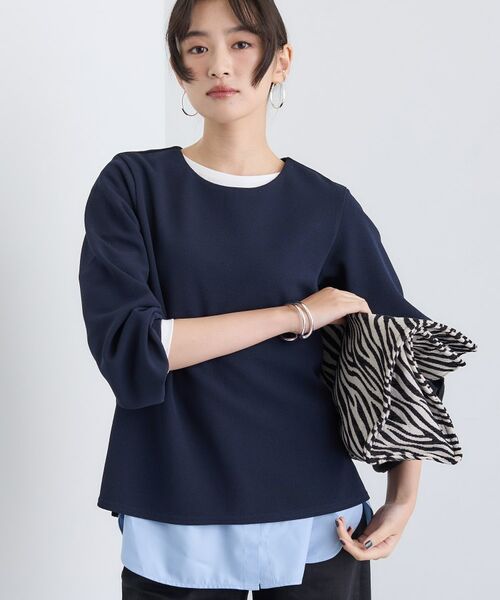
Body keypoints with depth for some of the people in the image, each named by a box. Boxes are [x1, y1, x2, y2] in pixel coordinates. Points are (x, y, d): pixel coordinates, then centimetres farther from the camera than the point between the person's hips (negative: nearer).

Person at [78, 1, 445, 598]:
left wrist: (403, 500, -4)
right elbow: (124, 346, -13)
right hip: (175, 527, -1)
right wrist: (299, 315, -13)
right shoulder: (132, 184, -1)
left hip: (316, 524, 1)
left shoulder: (328, 208, 2)